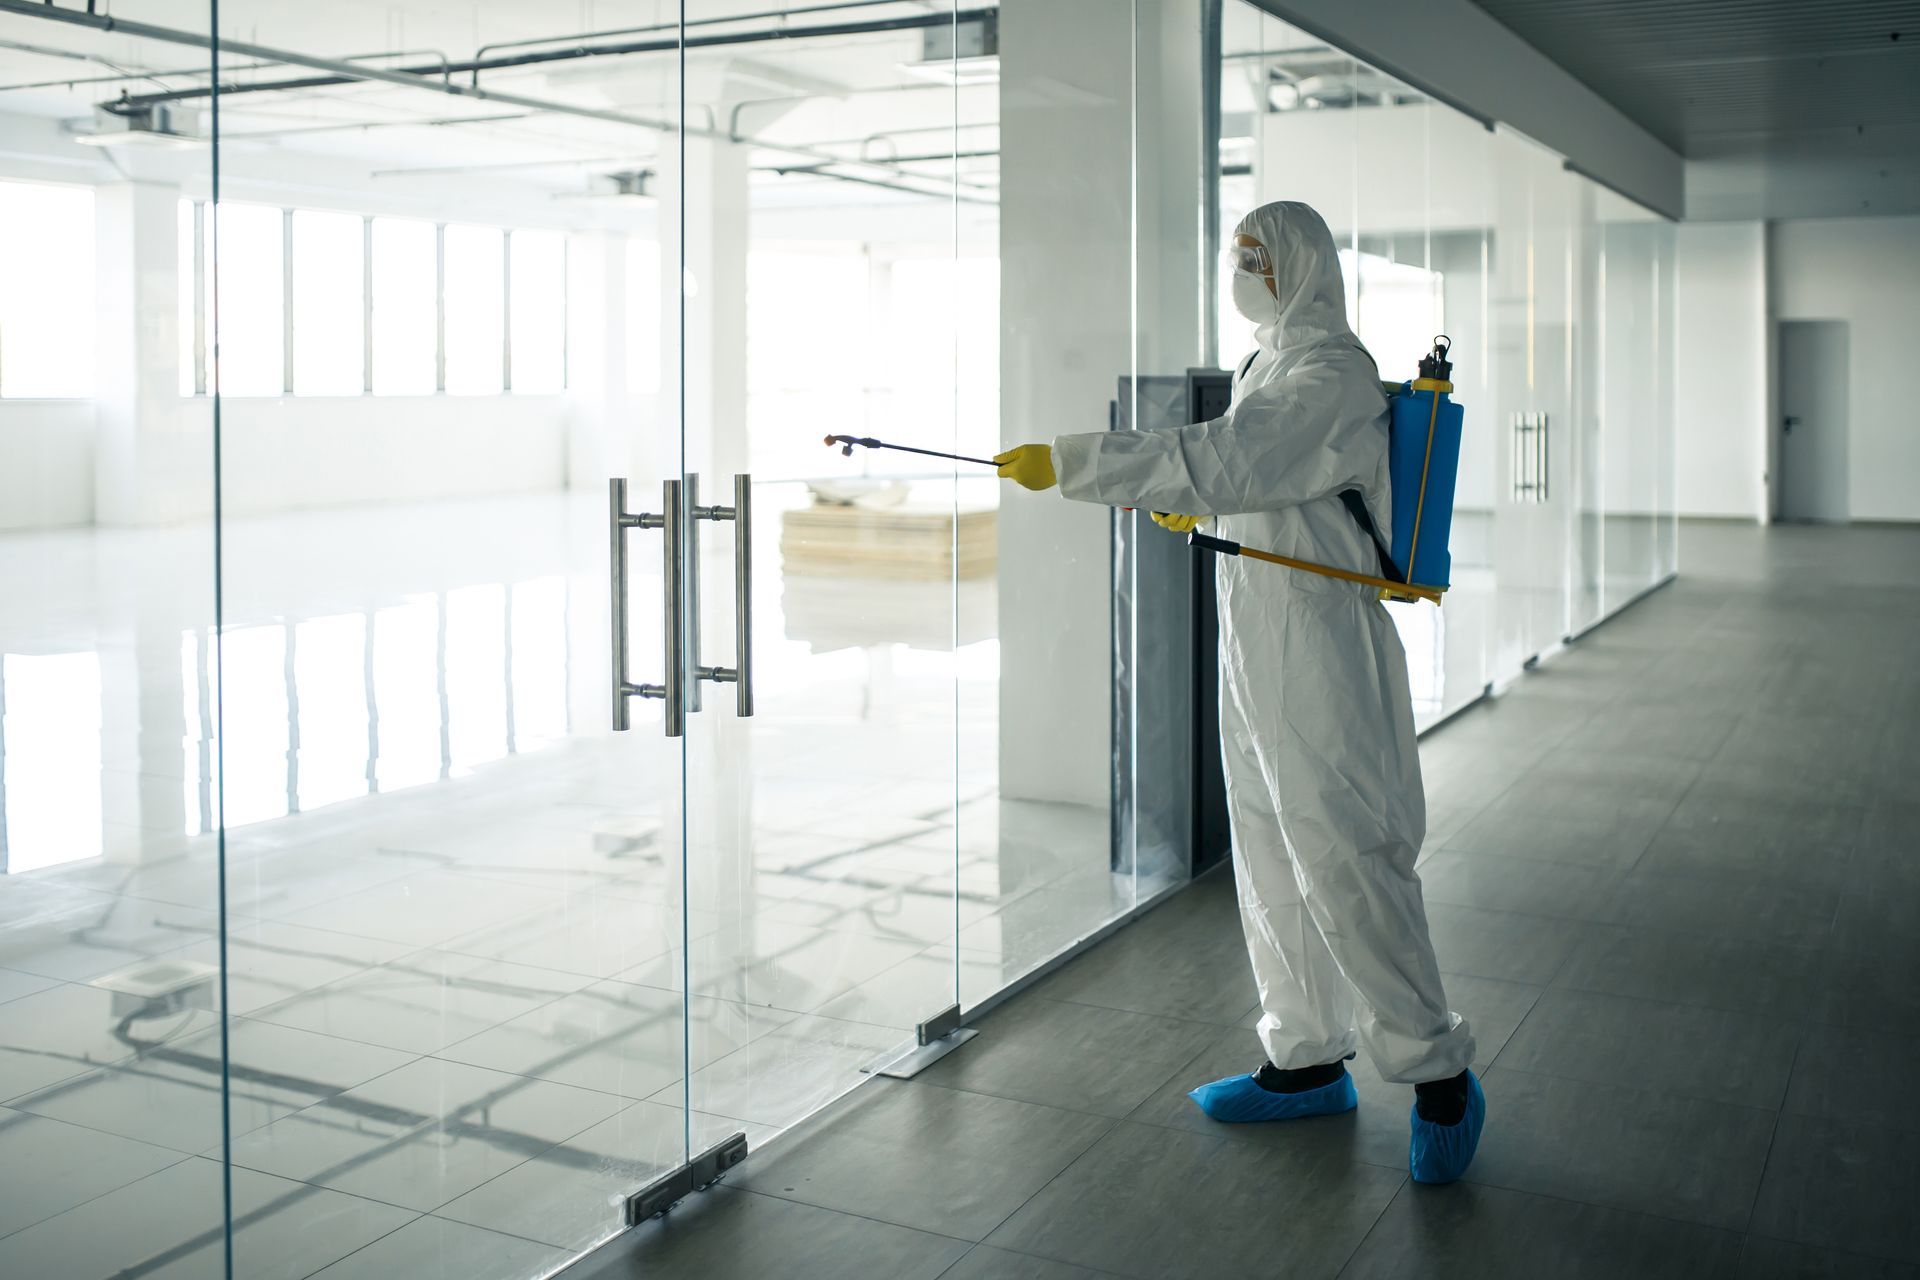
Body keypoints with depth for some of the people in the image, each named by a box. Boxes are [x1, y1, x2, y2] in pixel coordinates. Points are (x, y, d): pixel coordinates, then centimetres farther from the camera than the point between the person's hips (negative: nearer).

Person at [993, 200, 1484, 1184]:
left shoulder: (1332, 373, -14)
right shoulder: (1271, 364, 17)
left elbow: (1216, 459, -26)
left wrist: (1066, 463, -26)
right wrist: (1202, 510, 12)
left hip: (1318, 651, -10)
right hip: (1257, 648, 10)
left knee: (1339, 857, -9)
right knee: (1269, 860, 14)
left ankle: (1438, 1074, 4)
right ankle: (1308, 1061, 26)